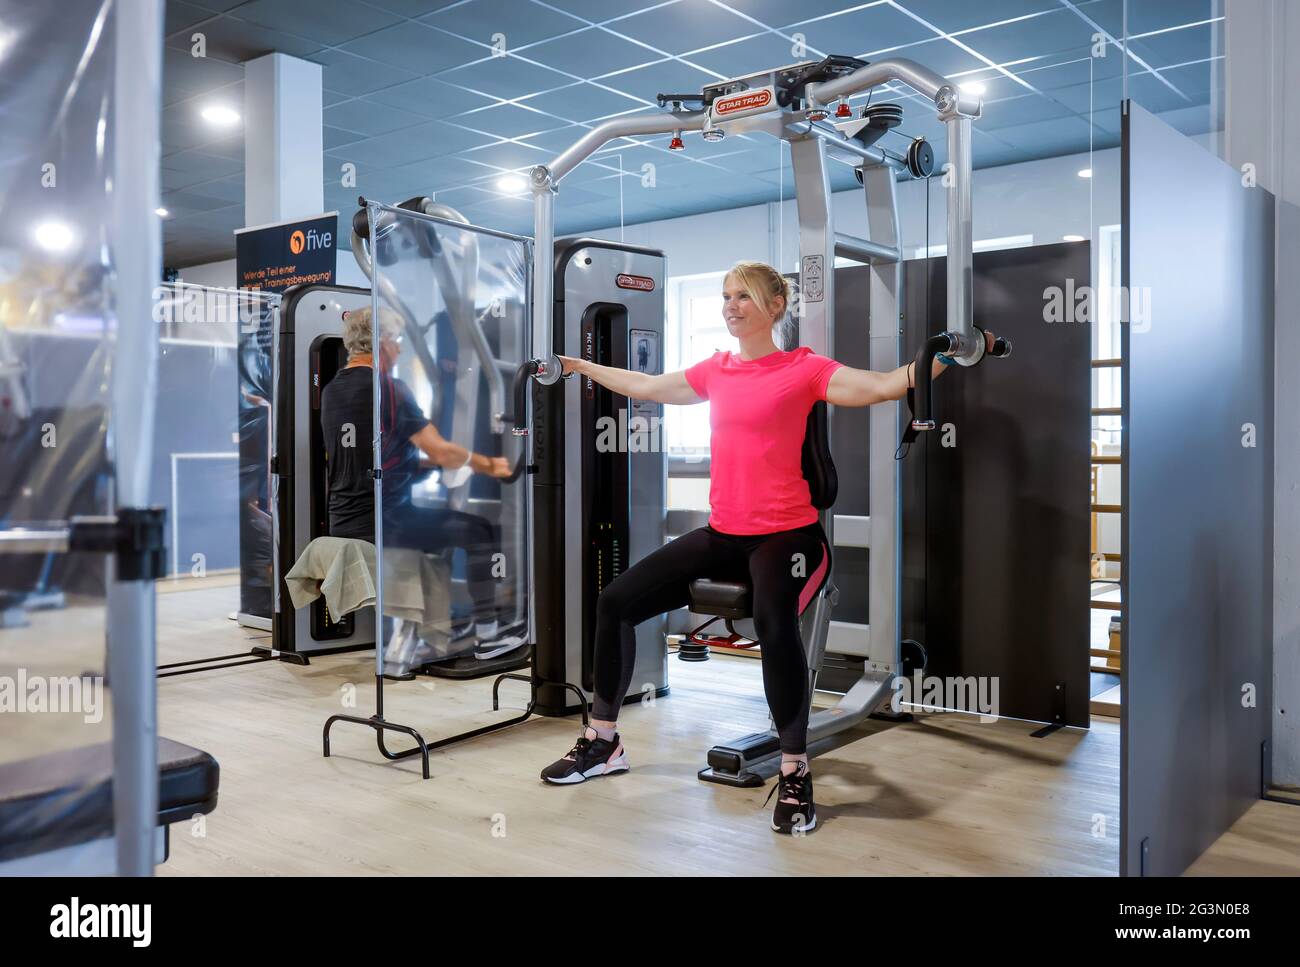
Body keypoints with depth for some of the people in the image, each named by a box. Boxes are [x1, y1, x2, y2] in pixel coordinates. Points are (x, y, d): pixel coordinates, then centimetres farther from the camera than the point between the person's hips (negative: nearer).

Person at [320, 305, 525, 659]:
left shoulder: (330, 391, 10)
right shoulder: (391, 388, -13)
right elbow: (442, 451, -13)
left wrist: (427, 462, 20)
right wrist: (490, 465, 4)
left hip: (342, 524, 8)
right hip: (384, 521, -8)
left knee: (438, 520, 32)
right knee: (481, 532, 5)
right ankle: (487, 634, 10)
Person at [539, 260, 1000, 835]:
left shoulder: (803, 370, -5)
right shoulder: (715, 371, 12)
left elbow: (887, 385, -13)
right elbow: (644, 387, 27)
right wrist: (580, 366, 36)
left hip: (786, 534, -6)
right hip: (724, 533, 7)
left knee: (773, 622, -37)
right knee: (616, 601, 0)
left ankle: (795, 775, -16)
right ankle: (603, 742, 19)